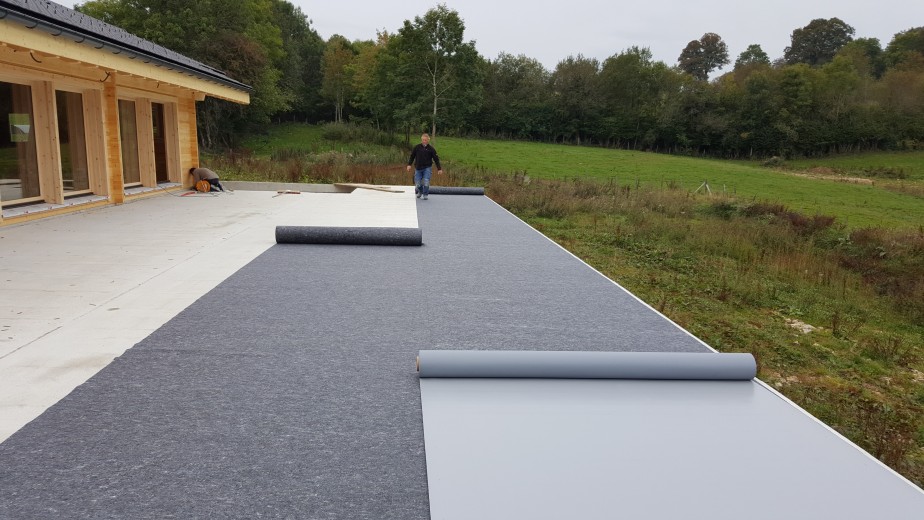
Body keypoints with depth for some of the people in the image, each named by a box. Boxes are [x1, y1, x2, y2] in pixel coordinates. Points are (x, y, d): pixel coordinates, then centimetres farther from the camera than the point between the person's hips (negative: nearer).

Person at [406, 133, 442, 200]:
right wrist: (409, 164, 0)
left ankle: (425, 195, 9)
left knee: (426, 182, -12)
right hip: (418, 168, 1)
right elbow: (412, 156, 9)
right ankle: (420, 192, 34)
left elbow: (436, 159, 3)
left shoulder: (431, 149, -2)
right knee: (418, 183, 2)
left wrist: (439, 169, 1)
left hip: (427, 168, -1)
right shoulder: (417, 147, 0)